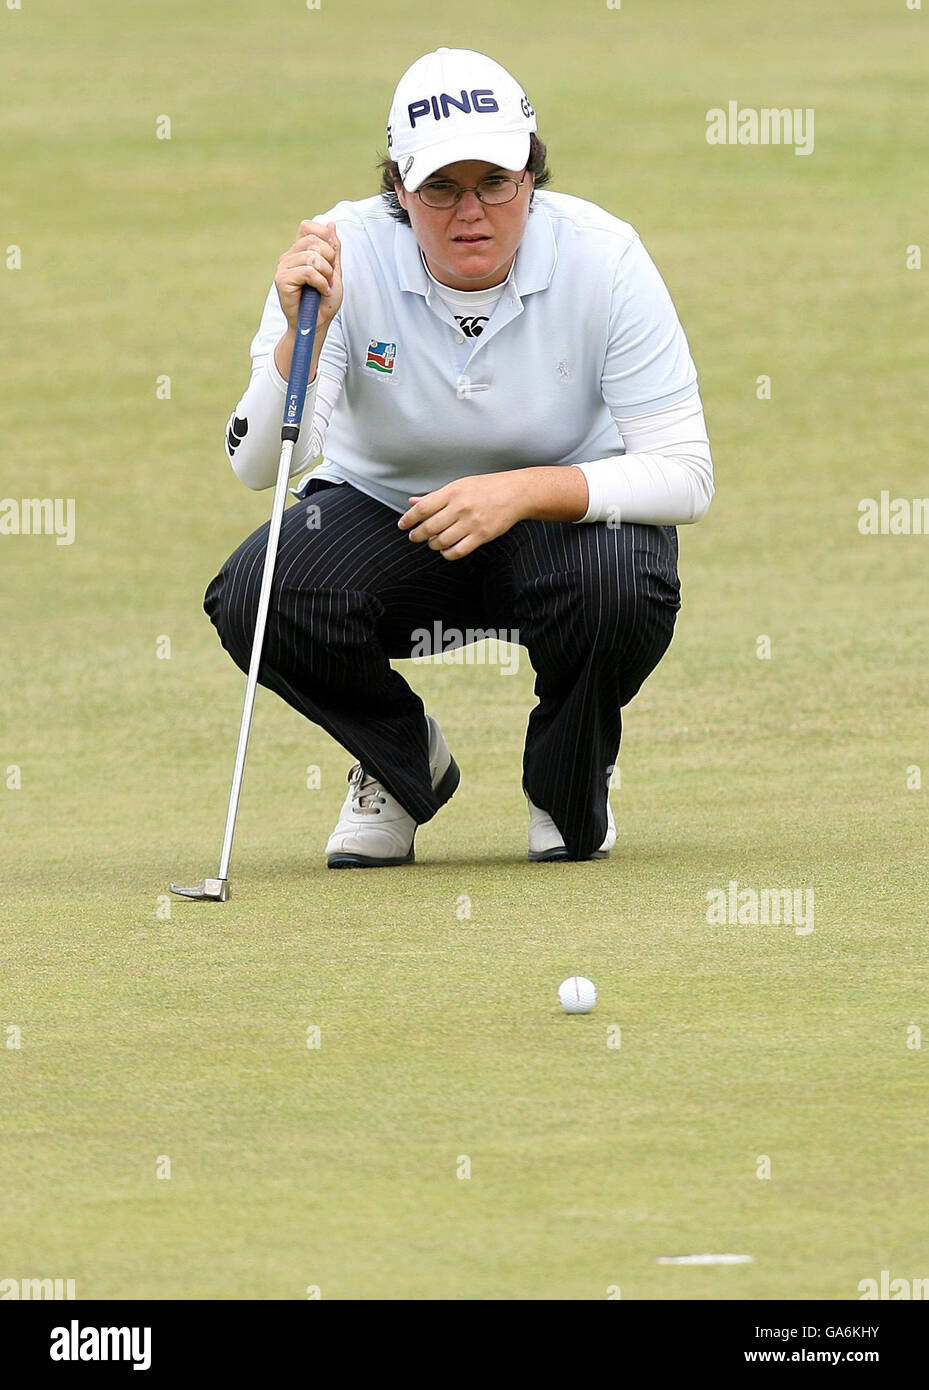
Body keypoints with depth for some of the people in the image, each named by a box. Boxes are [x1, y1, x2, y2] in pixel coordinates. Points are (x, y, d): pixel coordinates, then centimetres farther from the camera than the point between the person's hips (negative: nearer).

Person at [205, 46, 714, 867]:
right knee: (254, 600, -28)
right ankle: (403, 766, 5)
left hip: (568, 512, -1)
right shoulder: (344, 256, -19)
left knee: (620, 590, -36)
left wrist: (523, 492, -35)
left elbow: (685, 477, -21)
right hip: (385, 510, 1)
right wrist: (301, 333, -42)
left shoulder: (601, 257, -21)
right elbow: (260, 467, -24)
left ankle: (570, 784, 0)